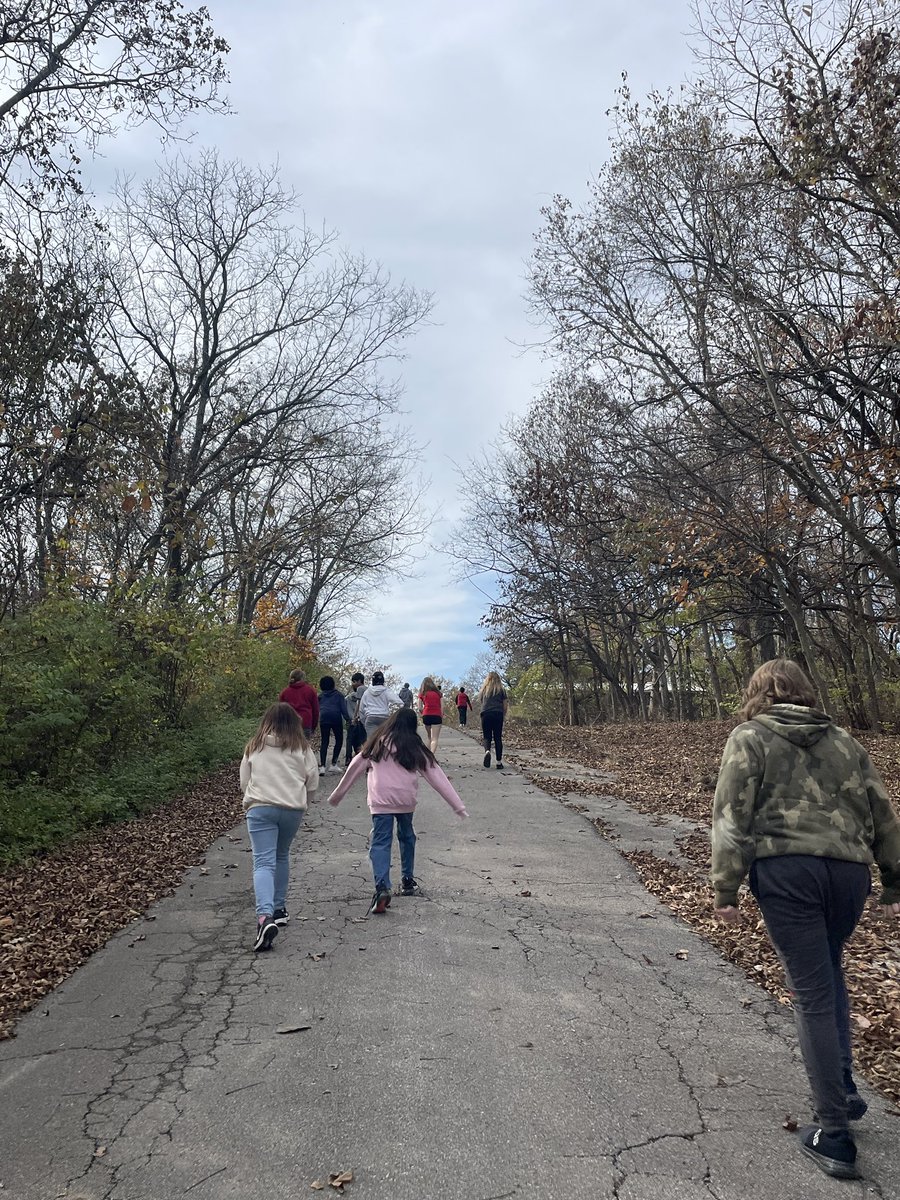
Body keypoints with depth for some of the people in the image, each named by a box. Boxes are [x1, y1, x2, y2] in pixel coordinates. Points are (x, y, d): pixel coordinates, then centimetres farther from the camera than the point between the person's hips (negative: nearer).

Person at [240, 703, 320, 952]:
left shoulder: (254, 747, 7)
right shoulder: (301, 748, 4)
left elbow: (244, 782, 13)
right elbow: (312, 781, 4)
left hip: (260, 807, -1)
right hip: (293, 809, 1)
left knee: (263, 863, -7)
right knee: (281, 856, 22)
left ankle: (265, 916, -26)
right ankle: (279, 908, 30)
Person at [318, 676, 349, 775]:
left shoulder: (320, 696, 17)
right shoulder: (338, 694, 11)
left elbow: (317, 709, 15)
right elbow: (343, 708, 1)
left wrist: (317, 721, 18)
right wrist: (348, 719, 0)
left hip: (323, 719, 2)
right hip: (336, 718, -2)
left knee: (324, 742, 3)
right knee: (339, 740, 9)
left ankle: (322, 766, -9)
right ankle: (334, 763, 0)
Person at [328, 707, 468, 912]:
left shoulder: (377, 744, 9)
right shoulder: (415, 748, 7)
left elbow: (355, 767, 13)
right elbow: (437, 776, 5)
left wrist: (337, 794, 24)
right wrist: (458, 805, 7)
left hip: (380, 801, -1)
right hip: (406, 801, 1)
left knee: (380, 843, -2)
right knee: (407, 837, 23)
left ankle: (382, 888, -20)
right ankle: (408, 880, 34)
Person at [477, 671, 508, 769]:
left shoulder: (484, 689, 14)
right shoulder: (501, 690, 9)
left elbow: (480, 702, 12)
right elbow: (505, 705, 6)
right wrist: (503, 715, 16)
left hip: (485, 714, 1)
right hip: (498, 714, -1)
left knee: (487, 737, 7)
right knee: (498, 738, 6)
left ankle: (487, 751, -25)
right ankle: (499, 762, 7)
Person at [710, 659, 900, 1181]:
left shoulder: (749, 738, 4)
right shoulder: (844, 741, 17)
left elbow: (733, 817, -4)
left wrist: (726, 888, -1)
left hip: (785, 869, -4)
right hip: (849, 870, 5)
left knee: (813, 992, 3)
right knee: (829, 972, 26)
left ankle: (833, 1130, 9)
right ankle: (844, 1089, 30)